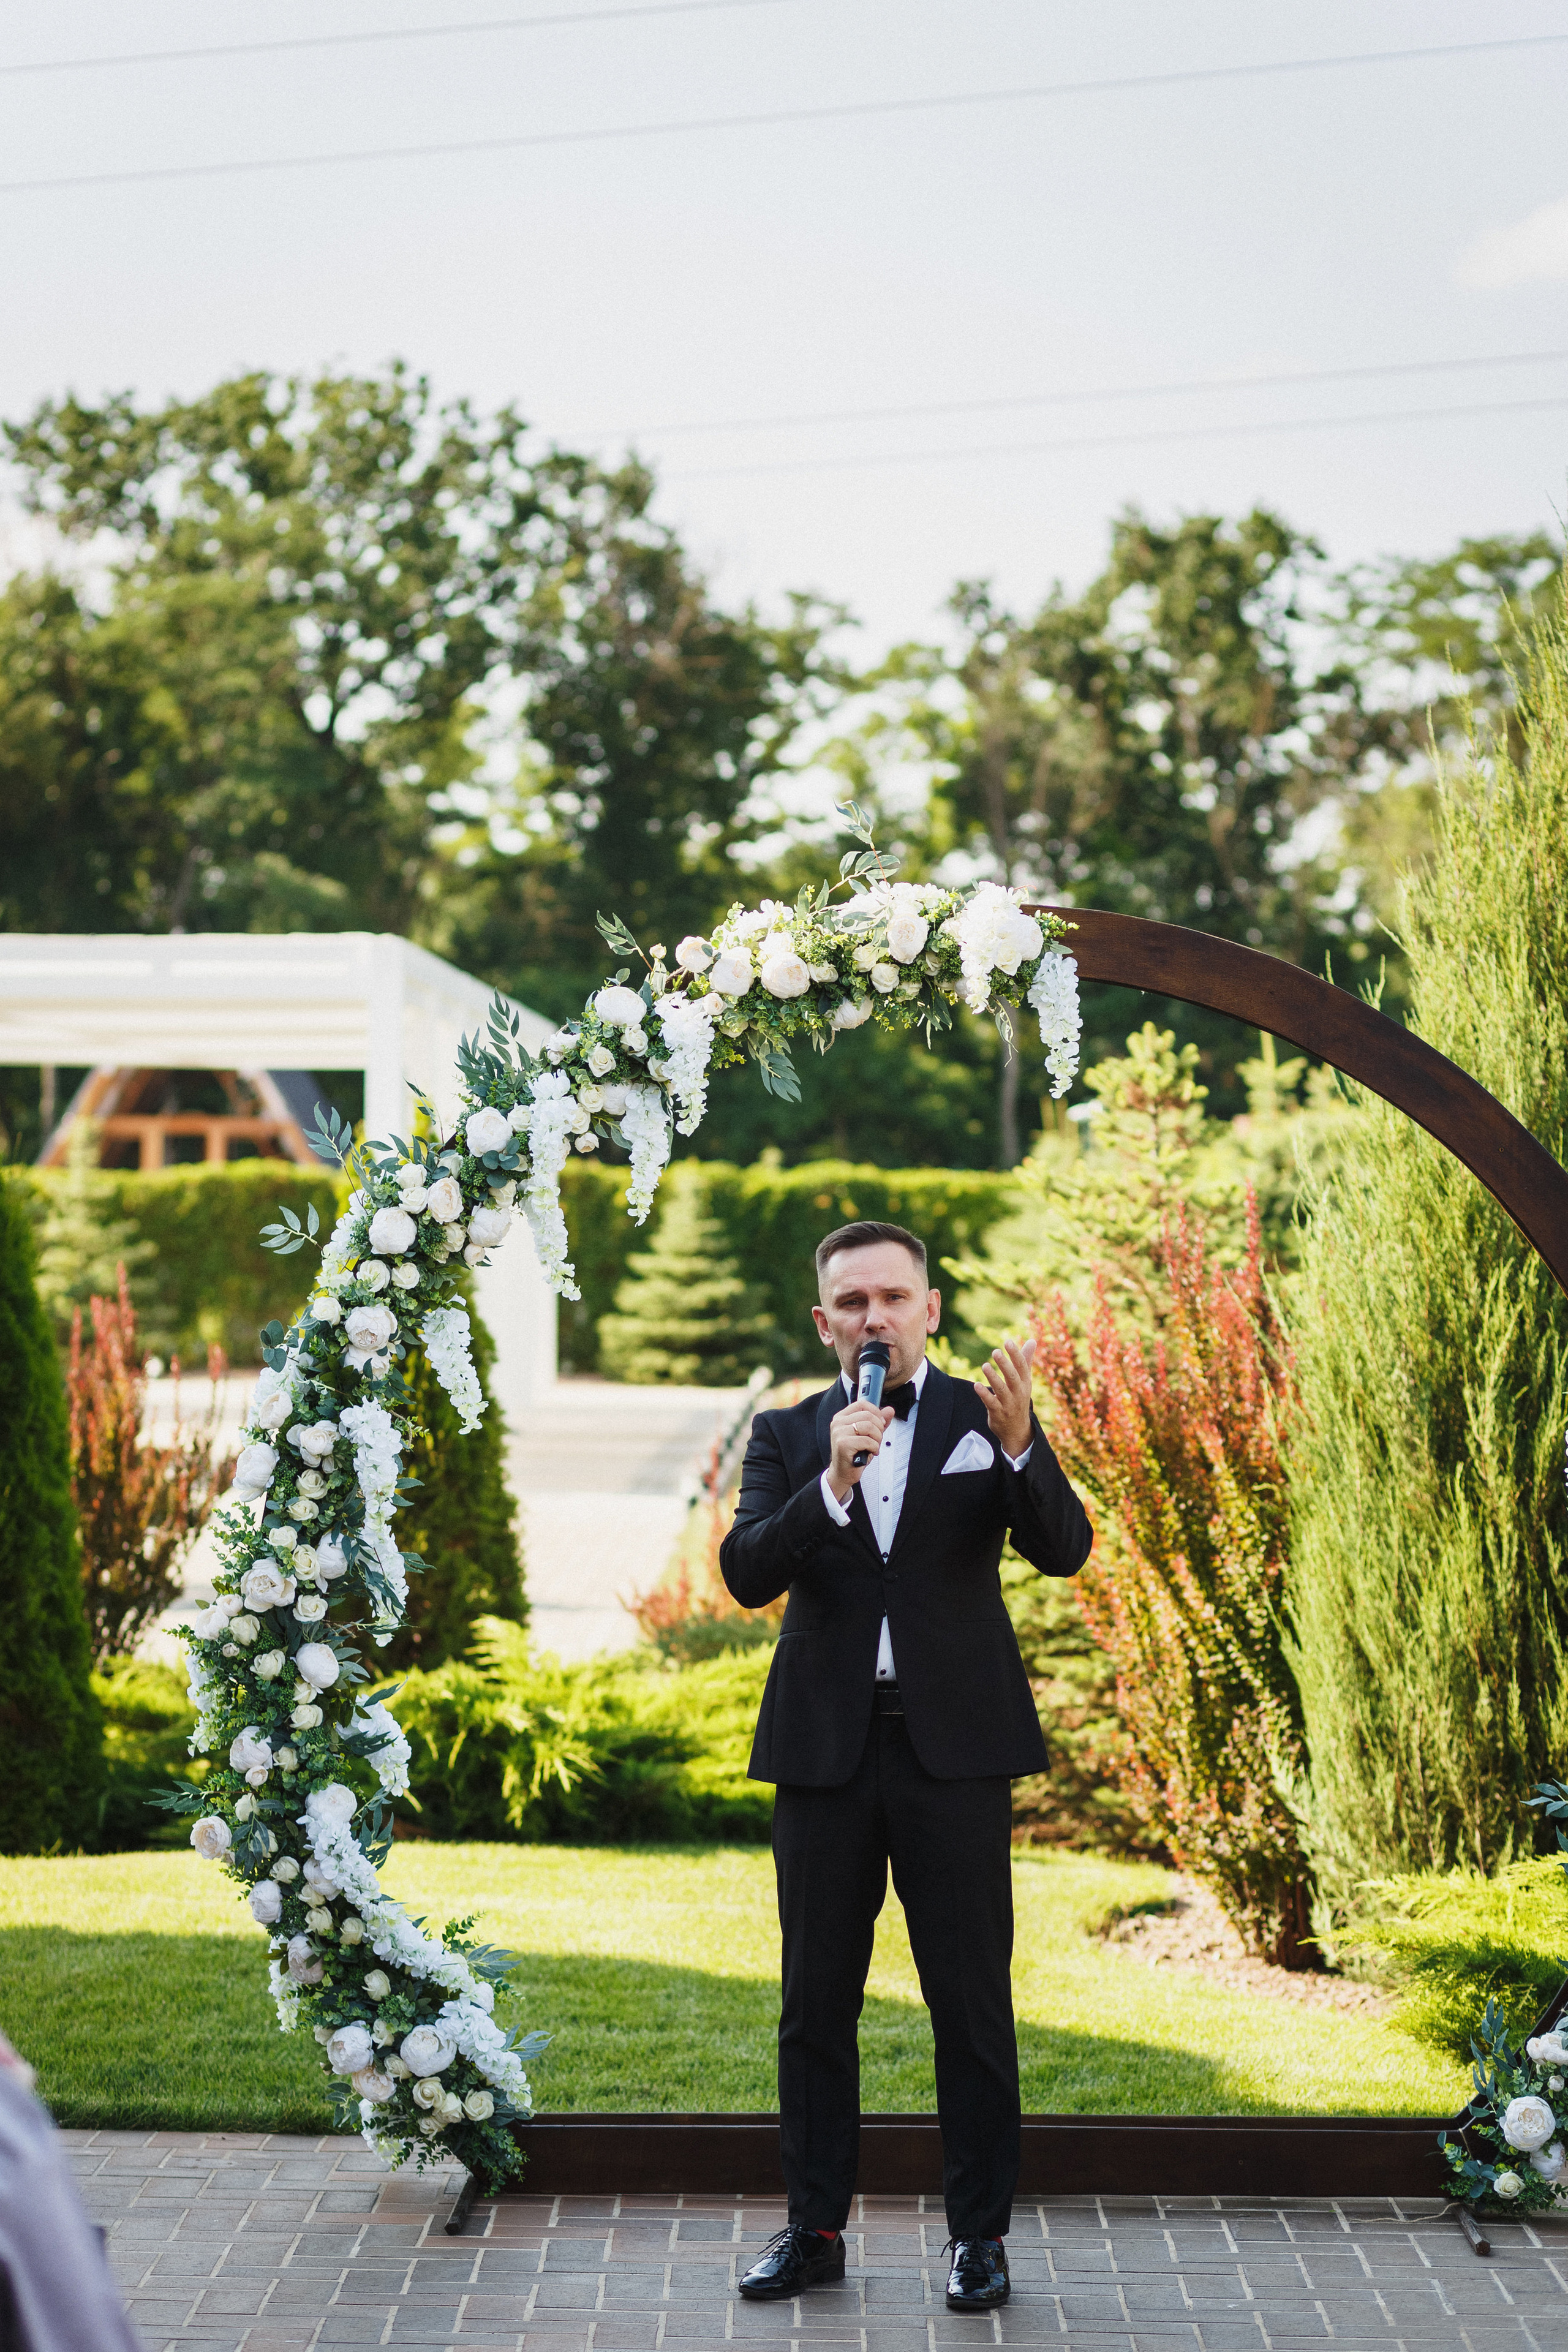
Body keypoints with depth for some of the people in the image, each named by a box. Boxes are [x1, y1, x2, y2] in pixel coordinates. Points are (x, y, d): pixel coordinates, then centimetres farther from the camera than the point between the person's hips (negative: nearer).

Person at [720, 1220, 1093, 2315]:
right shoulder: (787, 1436, 6)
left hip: (955, 1747, -2)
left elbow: (1064, 1548, -12)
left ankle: (980, 2233, 16)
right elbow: (748, 1571, -8)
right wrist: (832, 1481, -23)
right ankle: (816, 2228, 21)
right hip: (825, 1745, 2)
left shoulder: (985, 1419, 2)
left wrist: (1018, 1444, -29)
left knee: (972, 2001, 4)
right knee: (817, 2002, 9)